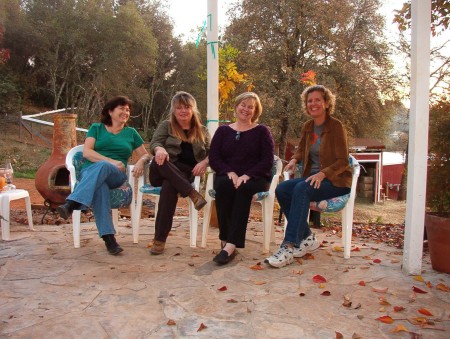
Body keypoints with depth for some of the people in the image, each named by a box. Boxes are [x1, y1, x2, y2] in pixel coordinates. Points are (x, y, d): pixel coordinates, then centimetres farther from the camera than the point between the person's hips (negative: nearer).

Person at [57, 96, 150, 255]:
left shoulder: (131, 133, 22)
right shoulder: (96, 128, 16)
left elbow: (146, 155, 19)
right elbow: (86, 152, 2)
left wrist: (141, 161, -8)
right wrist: (111, 161, -14)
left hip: (116, 176, 1)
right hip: (90, 171, -1)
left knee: (102, 167, -37)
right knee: (99, 185, -39)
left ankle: (71, 204, -52)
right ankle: (108, 237, -49)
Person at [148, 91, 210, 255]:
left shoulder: (202, 131, 19)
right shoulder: (166, 126, 16)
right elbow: (154, 143, 0)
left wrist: (205, 162, -15)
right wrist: (160, 149, -25)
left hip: (186, 175, -1)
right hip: (163, 172, 1)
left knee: (169, 186, -36)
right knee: (159, 160, -35)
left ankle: (160, 239, -34)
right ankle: (192, 194, -41)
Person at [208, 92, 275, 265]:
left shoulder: (262, 131, 9)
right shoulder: (223, 131, 16)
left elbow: (267, 161, -2)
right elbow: (213, 158, 5)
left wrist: (247, 175, -18)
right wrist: (230, 172, -14)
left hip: (255, 178, -2)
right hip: (227, 176, 2)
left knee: (244, 188, -36)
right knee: (223, 185, -33)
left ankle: (231, 244, -42)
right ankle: (225, 239, -33)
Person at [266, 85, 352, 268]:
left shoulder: (336, 126, -8)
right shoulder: (307, 127, 11)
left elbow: (342, 162, -11)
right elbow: (301, 150, 22)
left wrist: (322, 174, -28)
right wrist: (294, 160, -2)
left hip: (335, 180, -6)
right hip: (312, 177, 6)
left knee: (301, 189, -35)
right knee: (281, 189, -21)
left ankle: (289, 246, -37)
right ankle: (307, 238, -10)